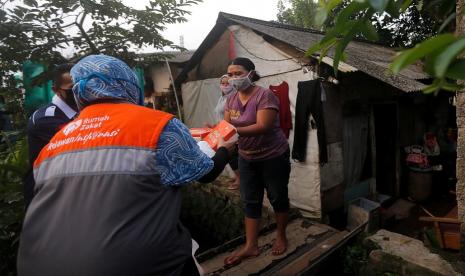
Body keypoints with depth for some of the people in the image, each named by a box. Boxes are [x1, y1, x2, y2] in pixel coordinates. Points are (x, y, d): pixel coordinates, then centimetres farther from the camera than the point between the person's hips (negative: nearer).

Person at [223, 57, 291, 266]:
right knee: (250, 201, 10)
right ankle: (250, 246, 22)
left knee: (277, 197, 12)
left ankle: (281, 237, 34)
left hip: (273, 157, -6)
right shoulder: (231, 99, 1)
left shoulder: (265, 95, -21)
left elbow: (263, 127, -31)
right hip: (247, 158, 6)